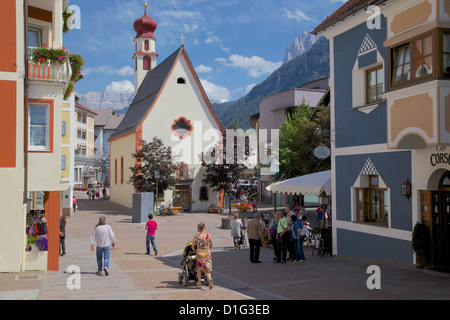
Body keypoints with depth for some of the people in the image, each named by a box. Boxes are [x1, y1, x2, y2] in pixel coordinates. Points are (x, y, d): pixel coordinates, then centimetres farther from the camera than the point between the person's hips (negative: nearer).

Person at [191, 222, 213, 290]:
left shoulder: (196, 236, -11)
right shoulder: (208, 236, -5)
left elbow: (192, 246, -2)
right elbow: (211, 245, 8)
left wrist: (195, 252, 16)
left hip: (199, 254, -2)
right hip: (207, 254, 2)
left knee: (199, 269, 18)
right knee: (207, 269, 12)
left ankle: (199, 284, 19)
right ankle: (209, 279, -16)